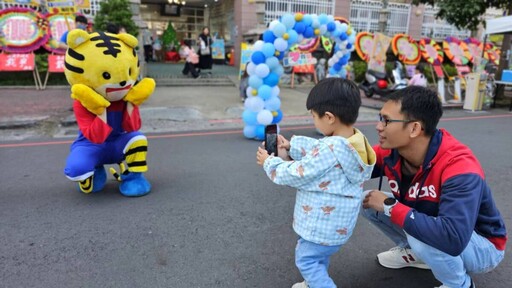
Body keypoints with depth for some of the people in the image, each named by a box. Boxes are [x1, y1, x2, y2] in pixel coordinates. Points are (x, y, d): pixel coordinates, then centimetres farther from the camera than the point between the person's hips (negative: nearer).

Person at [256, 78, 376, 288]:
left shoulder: (330, 150, -34)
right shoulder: (355, 140, -6)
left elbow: (295, 174, -22)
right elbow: (316, 150, 9)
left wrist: (269, 162, -7)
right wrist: (291, 146, 8)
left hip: (324, 223, -10)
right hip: (339, 220, 10)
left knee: (306, 259, 11)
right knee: (321, 254, 31)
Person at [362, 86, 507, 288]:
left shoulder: (460, 169, -35)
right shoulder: (390, 153, -17)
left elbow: (452, 239, -46)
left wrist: (389, 206, -38)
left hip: (483, 246, -6)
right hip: (429, 226, 6)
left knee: (420, 236, -37)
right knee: (366, 200, -9)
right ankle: (415, 253, 14)